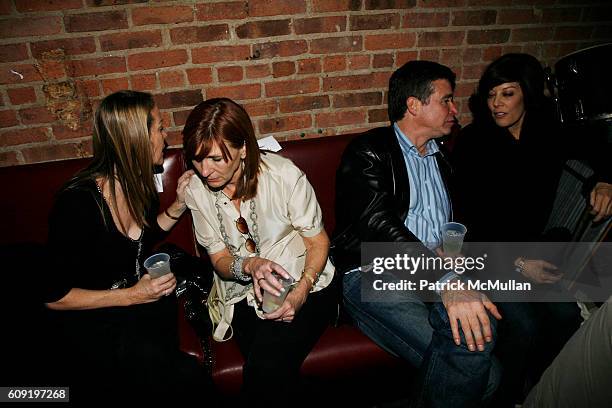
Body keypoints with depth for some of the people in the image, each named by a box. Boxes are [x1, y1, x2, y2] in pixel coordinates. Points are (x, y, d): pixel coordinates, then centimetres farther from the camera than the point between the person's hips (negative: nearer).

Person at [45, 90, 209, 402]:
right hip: (89, 321, -8)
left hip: (139, 298, 8)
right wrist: (130, 296, -23)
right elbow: (53, 296, -16)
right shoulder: (78, 202, -24)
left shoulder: (140, 182, -3)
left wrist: (178, 205, 0)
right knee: (185, 377, -24)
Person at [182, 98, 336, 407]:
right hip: (245, 296, 2)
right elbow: (219, 259, 4)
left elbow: (318, 241, -4)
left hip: (303, 287, -2)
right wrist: (249, 266, -20)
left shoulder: (284, 175, -15)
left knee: (266, 369, -26)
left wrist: (301, 291, -20)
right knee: (278, 380, -24)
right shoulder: (197, 191, -4)